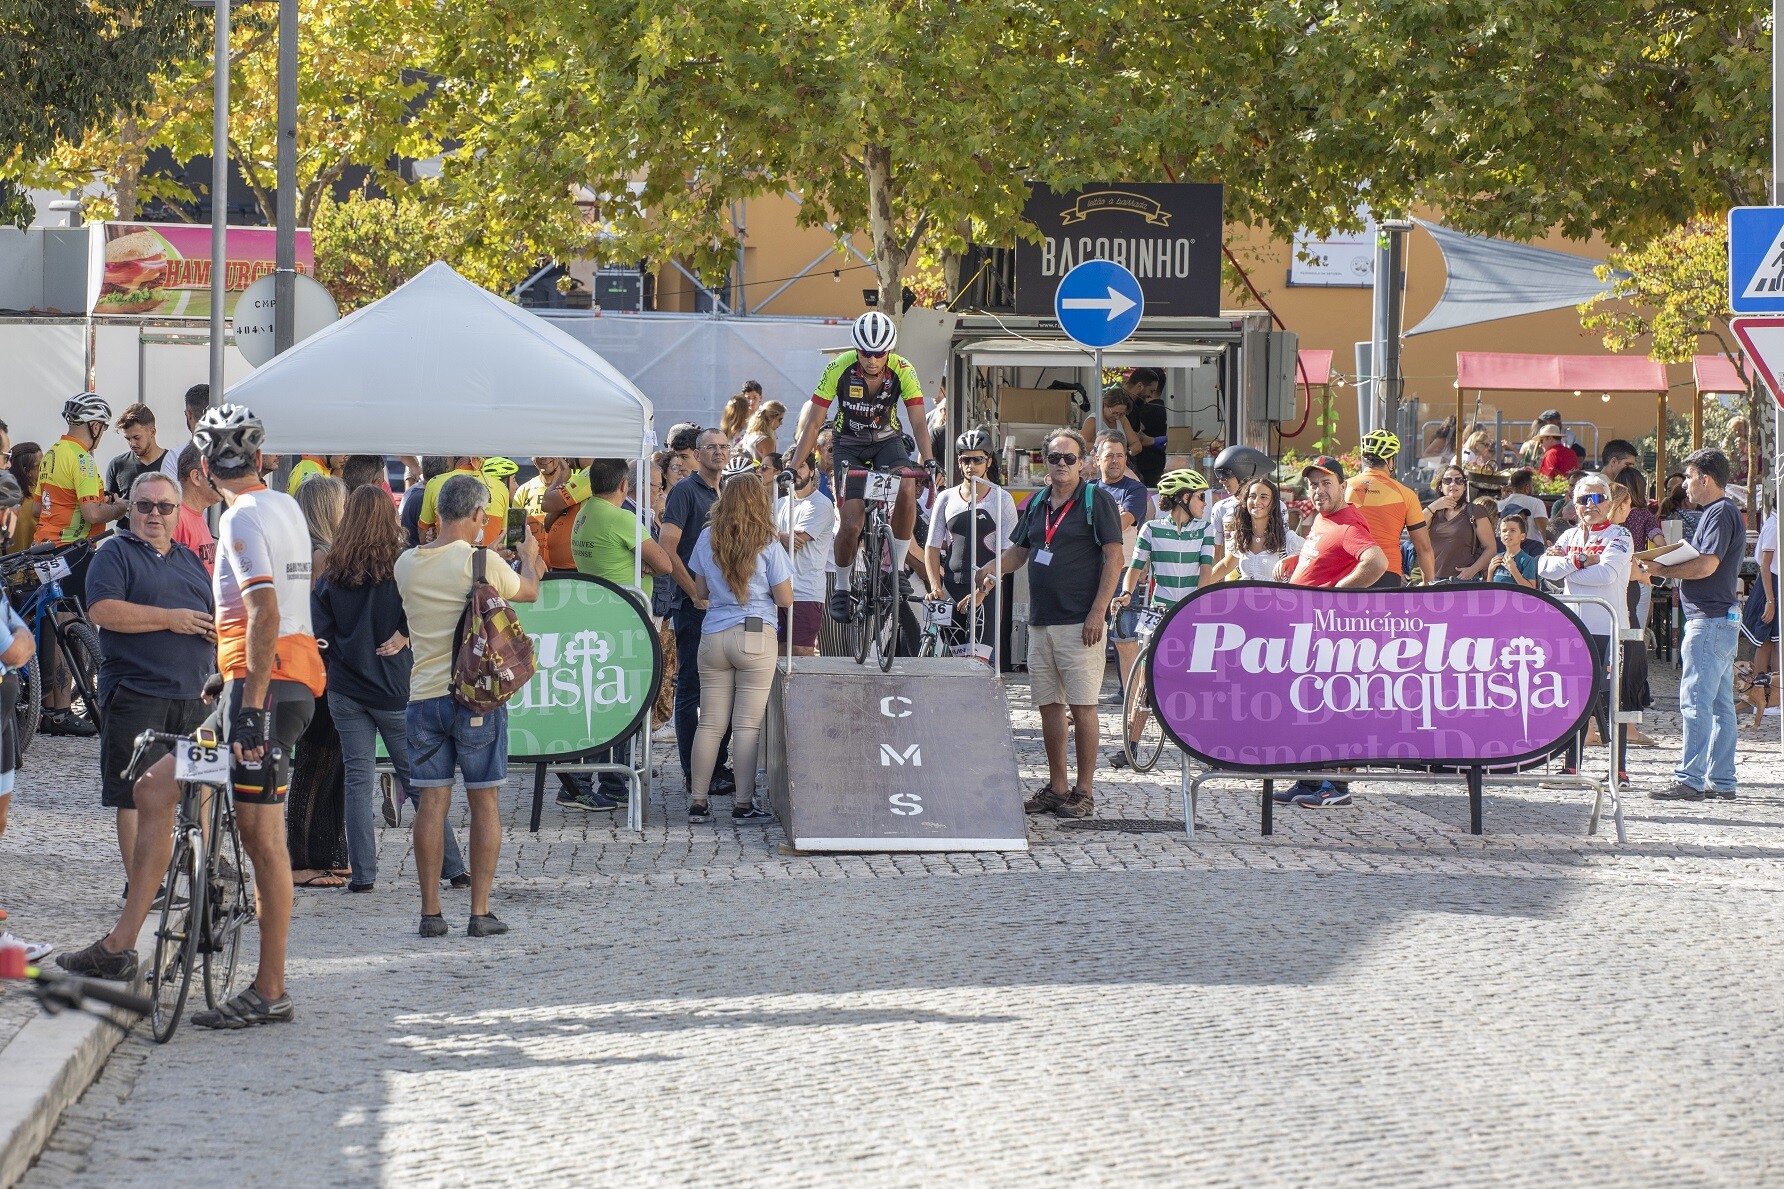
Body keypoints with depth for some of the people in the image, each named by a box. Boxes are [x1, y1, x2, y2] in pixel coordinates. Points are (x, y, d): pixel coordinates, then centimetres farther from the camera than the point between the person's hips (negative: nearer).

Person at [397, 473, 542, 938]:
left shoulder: (407, 565, 2)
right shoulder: (484, 563, -10)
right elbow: (529, 591, 9)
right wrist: (529, 557, 31)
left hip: (424, 697, 3)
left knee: (431, 803, 6)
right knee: (483, 802, 4)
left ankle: (431, 912, 7)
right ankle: (480, 912, 4)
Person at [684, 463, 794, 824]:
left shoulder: (707, 539, 3)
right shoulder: (767, 545, -6)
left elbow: (699, 593, 11)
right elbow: (785, 599, -3)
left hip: (713, 636, 3)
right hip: (755, 637, -3)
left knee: (710, 723, 8)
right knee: (747, 724, -1)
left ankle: (698, 801, 8)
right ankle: (743, 803, -1)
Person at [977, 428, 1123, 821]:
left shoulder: (1096, 500, -3)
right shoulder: (1037, 504, 16)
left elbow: (1114, 557, -7)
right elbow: (1019, 550, 23)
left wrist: (1097, 612, -15)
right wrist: (991, 570, 1)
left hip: (1080, 622, -7)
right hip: (1040, 621, 7)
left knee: (1082, 707, -6)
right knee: (1049, 706, 9)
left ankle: (1084, 792, -2)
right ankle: (1056, 788, 16)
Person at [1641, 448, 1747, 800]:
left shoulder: (1721, 513, -13)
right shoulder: (1718, 511, 19)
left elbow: (1707, 565, -22)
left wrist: (1663, 570, -11)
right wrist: (1668, 565, 8)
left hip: (1710, 620, -11)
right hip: (1721, 619, 11)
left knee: (1696, 702, -11)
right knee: (1720, 704, 11)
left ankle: (1689, 779, -13)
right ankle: (1721, 780, 14)